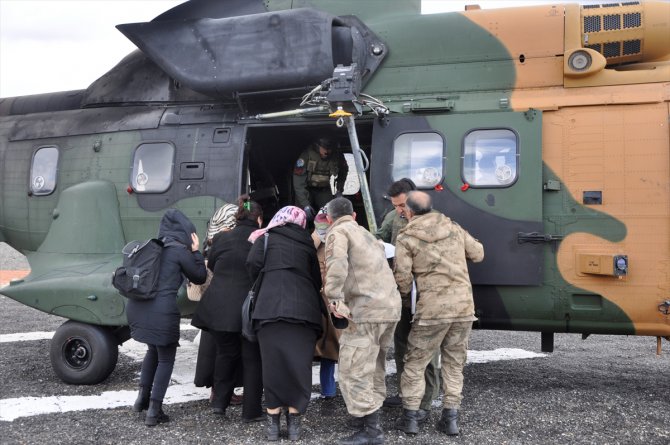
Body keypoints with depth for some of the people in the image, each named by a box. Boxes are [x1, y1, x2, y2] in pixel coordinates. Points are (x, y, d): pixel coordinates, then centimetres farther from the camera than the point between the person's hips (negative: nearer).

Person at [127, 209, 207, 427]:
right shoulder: (180, 251, -4)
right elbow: (200, 278, 7)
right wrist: (196, 251, 14)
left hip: (137, 307, 7)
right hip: (161, 311, -7)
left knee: (153, 350, 29)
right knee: (166, 358, 9)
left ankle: (143, 397, 31)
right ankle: (154, 410, 8)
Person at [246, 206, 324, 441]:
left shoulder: (266, 238, 14)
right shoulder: (308, 244, 20)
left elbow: (253, 265, 1)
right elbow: (317, 281, 19)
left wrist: (256, 293, 16)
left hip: (272, 308, -2)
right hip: (304, 310, 2)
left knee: (273, 364, 3)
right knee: (299, 366, 5)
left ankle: (273, 419, 7)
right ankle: (293, 419, 7)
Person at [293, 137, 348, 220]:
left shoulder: (337, 156, -18)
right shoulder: (307, 155, -28)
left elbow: (343, 171, 7)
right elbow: (298, 181, -26)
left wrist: (339, 190, 0)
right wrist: (305, 204, -31)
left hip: (324, 190, 2)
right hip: (307, 189, -2)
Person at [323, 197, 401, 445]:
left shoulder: (338, 232, -1)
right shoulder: (366, 234, 28)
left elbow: (336, 264, -19)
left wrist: (334, 298, -22)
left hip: (367, 309, -9)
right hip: (391, 306, 9)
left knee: (355, 371, -5)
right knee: (374, 366, 21)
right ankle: (373, 414, 30)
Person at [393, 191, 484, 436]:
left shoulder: (406, 238, -4)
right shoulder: (453, 228, 9)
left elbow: (403, 279, -8)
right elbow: (478, 254, 18)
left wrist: (403, 293, 13)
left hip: (433, 309, -4)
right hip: (464, 307, 4)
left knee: (415, 363, 10)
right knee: (454, 363, 16)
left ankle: (410, 416, 12)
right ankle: (450, 417, 16)